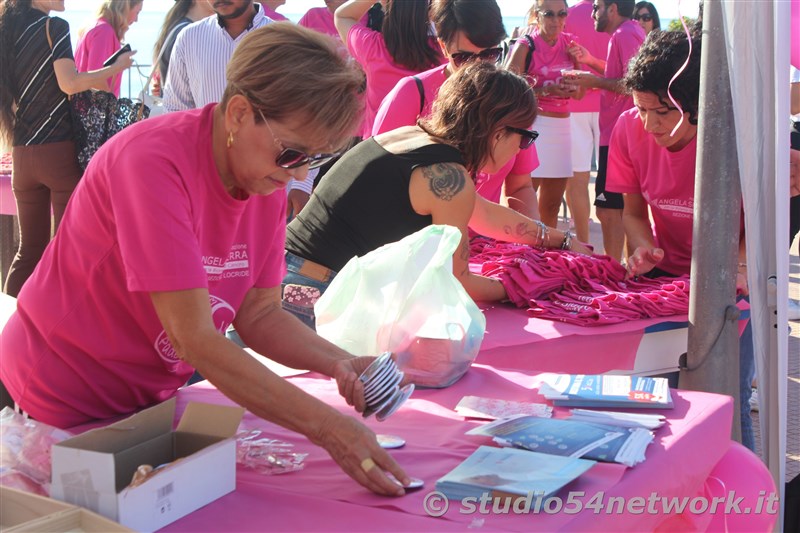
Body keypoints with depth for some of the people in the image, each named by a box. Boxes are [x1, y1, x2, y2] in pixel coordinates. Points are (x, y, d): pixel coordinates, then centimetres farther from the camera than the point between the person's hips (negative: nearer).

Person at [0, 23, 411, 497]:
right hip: (63, 402, -6)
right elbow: (194, 338, -35)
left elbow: (258, 315, -3)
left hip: (150, 396, 6)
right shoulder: (154, 162, -31)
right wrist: (328, 427, -38)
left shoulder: (270, 175, -8)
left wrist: (338, 364, -22)